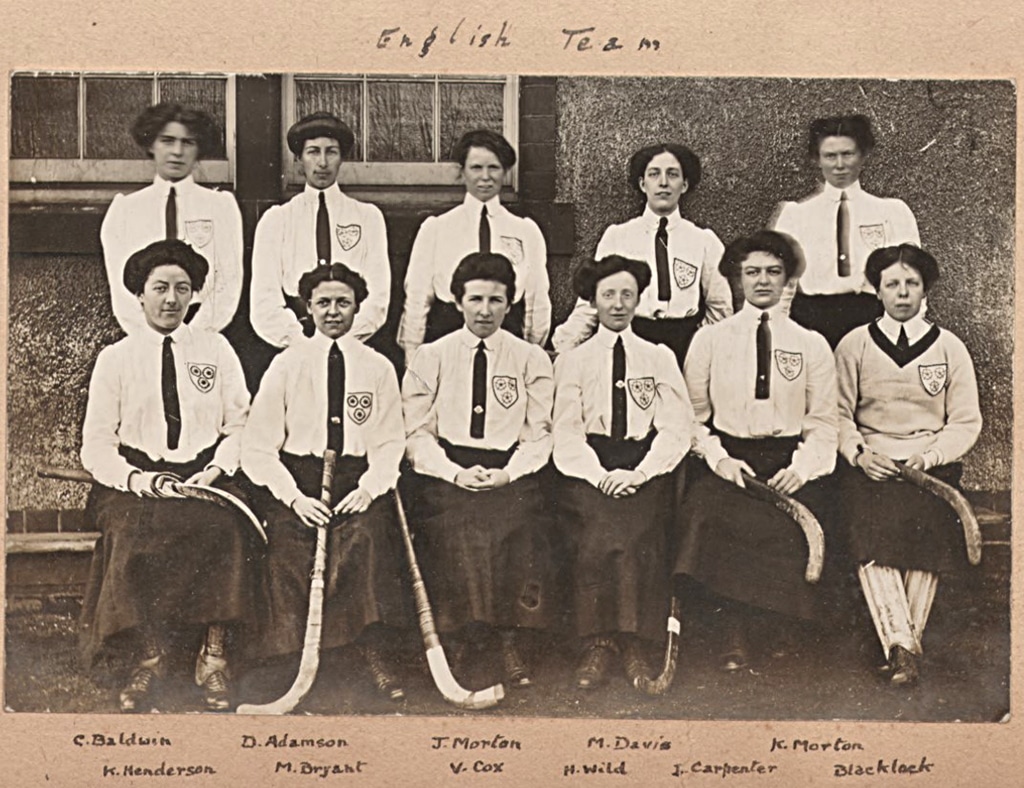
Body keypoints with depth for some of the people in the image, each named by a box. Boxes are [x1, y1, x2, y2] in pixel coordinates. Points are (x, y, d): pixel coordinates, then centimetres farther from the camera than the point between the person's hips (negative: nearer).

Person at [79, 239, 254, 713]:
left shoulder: (217, 351, 12)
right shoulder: (115, 358, 9)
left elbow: (241, 427, 9)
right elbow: (96, 445, 4)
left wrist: (216, 470, -10)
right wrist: (137, 479, -14)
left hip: (206, 475, 0)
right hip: (136, 480, 0)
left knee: (223, 527, -31)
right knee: (134, 531, -32)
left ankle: (214, 655, -23)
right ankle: (149, 656, -19)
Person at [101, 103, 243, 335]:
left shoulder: (221, 205, 10)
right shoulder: (124, 209, 11)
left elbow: (229, 284, 2)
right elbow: (120, 286, 4)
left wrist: (193, 336, -11)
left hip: (204, 337, 0)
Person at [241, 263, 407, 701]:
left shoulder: (379, 368, 12)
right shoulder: (285, 365, 8)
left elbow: (390, 443, 9)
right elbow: (259, 448, 3)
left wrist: (368, 488, -11)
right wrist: (294, 496, -12)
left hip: (358, 480, 0)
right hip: (296, 480, 0)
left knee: (368, 532, -29)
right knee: (289, 543, -27)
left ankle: (375, 657, -27)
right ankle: (290, 659, -21)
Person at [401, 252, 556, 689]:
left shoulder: (531, 359, 10)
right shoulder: (429, 358, 9)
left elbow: (539, 435, 7)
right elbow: (417, 433, 4)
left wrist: (508, 474, -10)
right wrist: (455, 473, -11)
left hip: (511, 473, 0)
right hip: (446, 472, 0)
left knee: (517, 528, -23)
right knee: (454, 532, -22)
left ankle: (511, 643, -11)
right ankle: (456, 641, -7)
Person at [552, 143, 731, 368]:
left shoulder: (705, 241, 9)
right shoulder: (616, 237, 6)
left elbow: (720, 307, 14)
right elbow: (591, 302, 4)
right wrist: (561, 347, -5)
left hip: (687, 347, 1)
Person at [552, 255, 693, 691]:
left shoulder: (660, 357, 16)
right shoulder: (572, 360, 15)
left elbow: (677, 428, 6)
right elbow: (566, 432, 5)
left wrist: (638, 474, -10)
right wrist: (600, 475, -13)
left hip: (646, 469, 0)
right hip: (588, 467, 0)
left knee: (638, 536, -27)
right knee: (596, 535, -27)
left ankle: (634, 645, -19)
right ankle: (596, 644, -18)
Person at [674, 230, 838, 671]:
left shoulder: (812, 345, 14)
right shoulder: (710, 340, 13)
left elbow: (824, 423, 10)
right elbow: (693, 416, 9)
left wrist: (801, 467, -9)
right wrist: (720, 459, -9)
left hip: (790, 463, 1)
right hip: (726, 457, 0)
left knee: (795, 524, -31)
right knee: (713, 515, -33)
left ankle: (784, 631, -13)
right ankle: (734, 634, -24)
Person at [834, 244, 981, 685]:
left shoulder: (949, 348, 12)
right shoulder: (853, 346, 11)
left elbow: (966, 422, 9)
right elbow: (838, 414, 10)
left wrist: (930, 455, -8)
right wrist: (859, 453, -9)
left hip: (932, 464, 1)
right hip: (869, 464, -1)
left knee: (925, 524, -25)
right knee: (872, 530, -26)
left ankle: (907, 639, -15)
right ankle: (900, 646, -29)